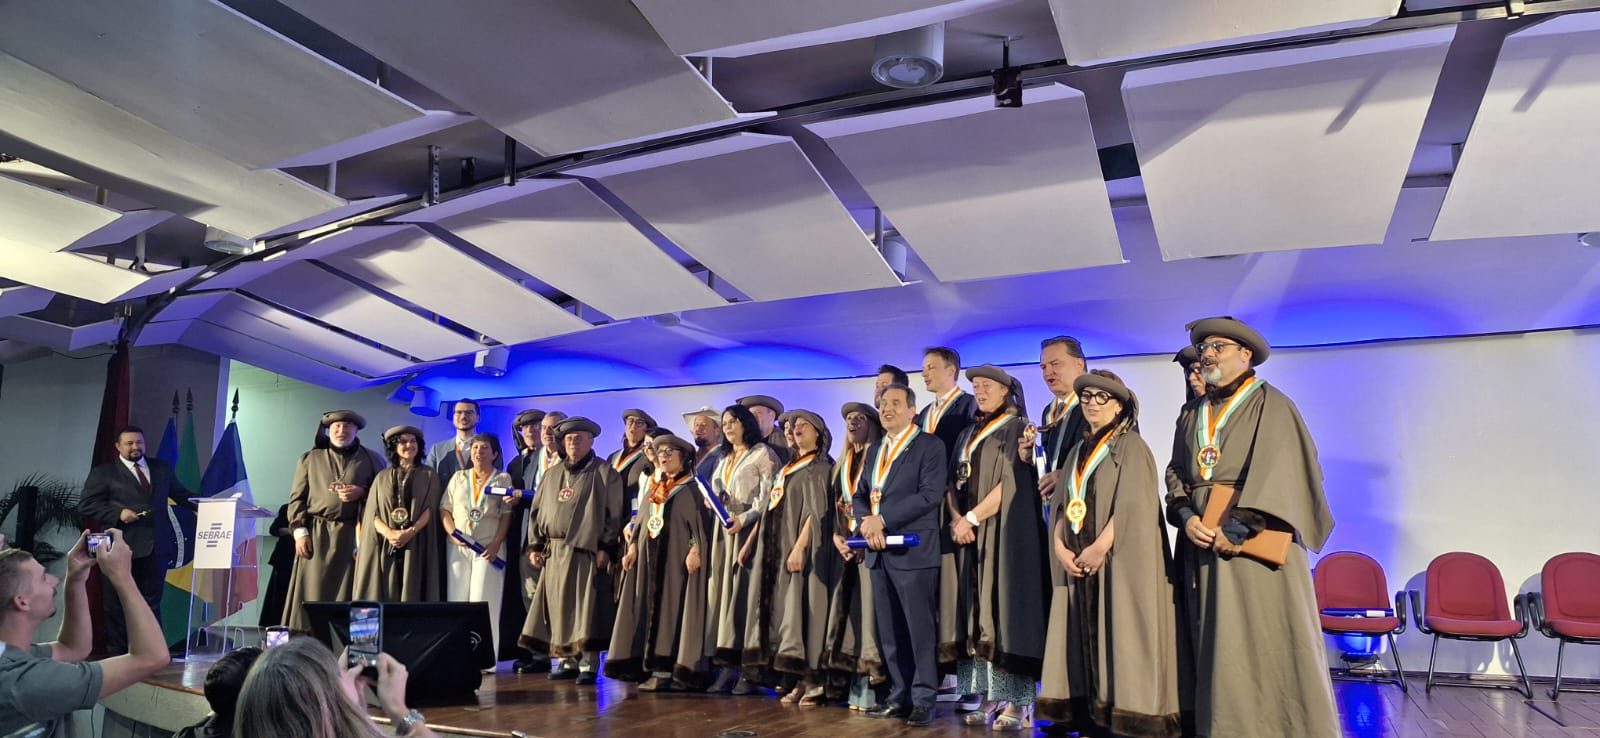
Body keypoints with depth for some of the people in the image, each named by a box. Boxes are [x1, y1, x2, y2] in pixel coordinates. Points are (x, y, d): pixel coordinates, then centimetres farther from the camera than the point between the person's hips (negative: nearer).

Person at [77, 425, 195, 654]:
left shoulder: (162, 468, 14)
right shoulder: (103, 473, 2)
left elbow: (181, 495, 16)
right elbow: (86, 505, -2)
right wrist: (118, 513, -15)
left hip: (156, 547, 3)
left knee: (152, 601, 9)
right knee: (118, 603, 5)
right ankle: (117, 651, 15)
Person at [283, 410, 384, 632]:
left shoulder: (371, 459, 11)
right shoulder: (310, 458, 13)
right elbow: (297, 497, 8)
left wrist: (362, 493, -9)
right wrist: (300, 531, -2)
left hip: (354, 536, 0)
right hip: (316, 534, 0)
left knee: (347, 591, -3)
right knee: (313, 591, -3)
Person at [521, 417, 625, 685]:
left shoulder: (604, 473, -1)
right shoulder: (552, 474, 16)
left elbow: (615, 512, -6)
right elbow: (537, 511, 17)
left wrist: (606, 547, -13)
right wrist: (535, 545, 9)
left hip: (587, 551, -5)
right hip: (554, 551, 5)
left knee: (585, 607, -6)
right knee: (558, 606, 6)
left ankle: (588, 663, 0)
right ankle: (567, 661, 15)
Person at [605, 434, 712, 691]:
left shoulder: (692, 488, -2)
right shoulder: (652, 489, 18)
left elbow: (701, 522, -9)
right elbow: (641, 522, 20)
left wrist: (695, 550, -20)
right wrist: (633, 548, 8)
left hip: (677, 557, -7)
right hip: (649, 557, 7)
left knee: (674, 609, -7)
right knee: (651, 609, 4)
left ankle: (669, 671, -5)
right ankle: (655, 668, 8)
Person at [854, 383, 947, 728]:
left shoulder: (930, 445, -3)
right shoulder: (874, 451, 19)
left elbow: (930, 494, -15)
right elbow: (858, 496, 14)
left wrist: (883, 519, -16)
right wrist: (867, 523, -8)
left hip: (913, 551, -7)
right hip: (879, 553, 7)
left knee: (920, 630, -1)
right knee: (889, 632, 11)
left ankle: (924, 700, 8)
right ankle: (900, 695, 20)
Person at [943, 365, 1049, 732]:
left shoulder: (1017, 429, -2)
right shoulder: (968, 435, 17)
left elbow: (1011, 484, -12)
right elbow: (953, 481, 12)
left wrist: (972, 518, -12)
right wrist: (956, 518, -7)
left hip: (1005, 532, -6)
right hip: (971, 534, 6)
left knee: (1005, 611, -7)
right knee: (980, 615, 5)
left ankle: (1018, 701, -3)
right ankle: (990, 696, 10)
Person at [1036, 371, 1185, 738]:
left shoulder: (1131, 446, -4)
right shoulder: (1078, 451, 16)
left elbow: (1133, 505, -15)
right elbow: (1061, 503, 11)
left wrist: (1100, 547, -19)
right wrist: (1060, 547, -4)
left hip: (1121, 560, -6)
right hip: (1078, 562, 6)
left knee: (1120, 636, -6)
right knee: (1085, 637, 6)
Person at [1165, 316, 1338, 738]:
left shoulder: (1270, 404, -3)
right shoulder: (1192, 415, 16)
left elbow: (1278, 471, -14)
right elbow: (1176, 473, 11)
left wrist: (1238, 527, -21)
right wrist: (1186, 517, -8)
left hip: (1255, 542, -5)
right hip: (1203, 541, 5)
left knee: (1267, 642, -4)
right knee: (1219, 645, 8)